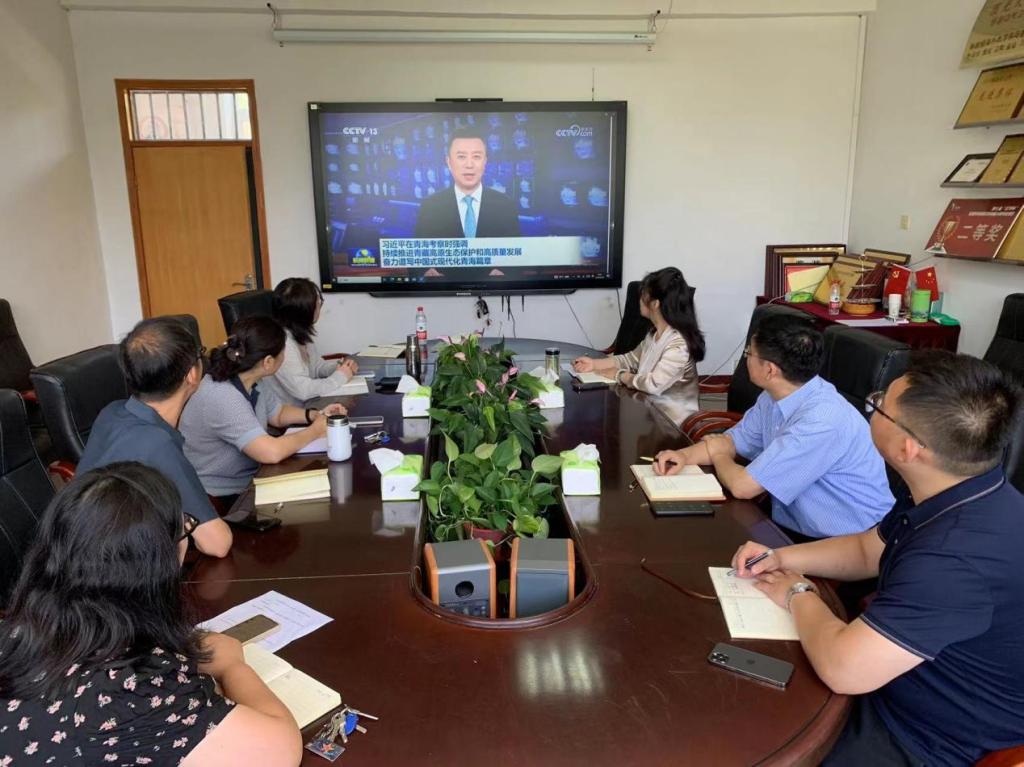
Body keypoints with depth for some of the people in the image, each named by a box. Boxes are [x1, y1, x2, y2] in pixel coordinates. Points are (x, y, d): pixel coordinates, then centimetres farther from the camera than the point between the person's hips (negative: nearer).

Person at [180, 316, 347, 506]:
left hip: (248, 481, 8)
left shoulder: (248, 381, -2)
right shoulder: (222, 398, -29)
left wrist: (314, 415, -3)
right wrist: (315, 430, -20)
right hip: (221, 498, -8)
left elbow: (278, 414, 16)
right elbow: (272, 452, -36)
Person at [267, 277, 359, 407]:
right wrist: (340, 377, -16)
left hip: (306, 406, 8)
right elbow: (302, 390, -27)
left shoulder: (300, 333, 3)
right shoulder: (281, 342, -24)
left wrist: (340, 367, -2)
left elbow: (316, 365, 17)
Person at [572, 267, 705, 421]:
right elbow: (632, 359, 14)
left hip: (671, 419, -8)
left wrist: (619, 375, -18)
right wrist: (594, 364, 4)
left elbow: (654, 384, -33)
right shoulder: (654, 334, 4)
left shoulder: (678, 344, -25)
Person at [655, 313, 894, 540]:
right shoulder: (774, 397, -1)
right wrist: (685, 455, -4)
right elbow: (735, 440, 15)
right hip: (792, 526, 7)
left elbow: (743, 486, -24)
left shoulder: (822, 421, -28)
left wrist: (717, 456, -2)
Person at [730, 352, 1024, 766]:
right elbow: (866, 550, 12)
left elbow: (842, 668, -36)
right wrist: (782, 558, -5)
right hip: (903, 690, 8)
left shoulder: (962, 554, -38)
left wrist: (798, 594, -16)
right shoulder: (958, 493, -4)